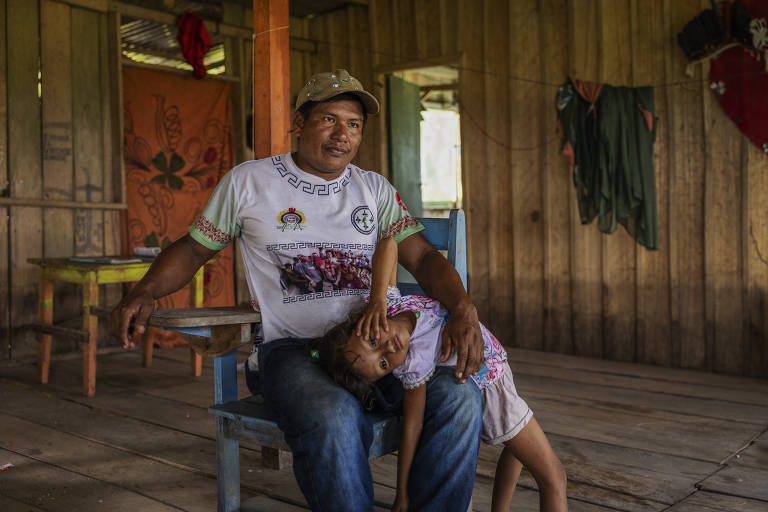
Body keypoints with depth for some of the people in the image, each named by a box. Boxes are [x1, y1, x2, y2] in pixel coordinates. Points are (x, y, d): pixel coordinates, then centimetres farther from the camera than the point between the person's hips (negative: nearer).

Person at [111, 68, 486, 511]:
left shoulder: (376, 189, 14)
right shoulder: (248, 181, 8)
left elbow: (422, 257, 5)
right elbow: (193, 249, 14)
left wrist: (463, 308, -15)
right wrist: (144, 293, -5)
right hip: (289, 346, -3)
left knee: (459, 397, -23)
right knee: (335, 417, -36)